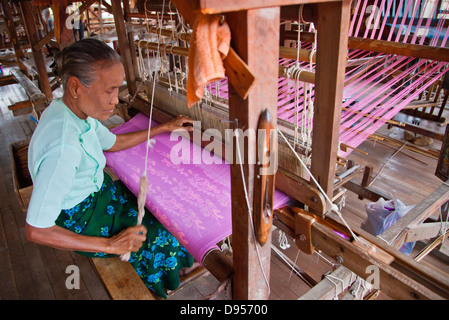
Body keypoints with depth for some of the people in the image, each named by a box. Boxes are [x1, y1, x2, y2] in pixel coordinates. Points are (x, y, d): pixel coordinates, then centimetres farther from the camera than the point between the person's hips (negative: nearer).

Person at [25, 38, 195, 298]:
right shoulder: (62, 148, -38)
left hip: (96, 191, 8)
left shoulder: (77, 111, -10)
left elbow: (114, 142, 9)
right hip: (79, 219, -8)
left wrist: (165, 127, 10)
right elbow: (36, 231, -30)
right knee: (163, 234, 1)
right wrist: (110, 245, -26)